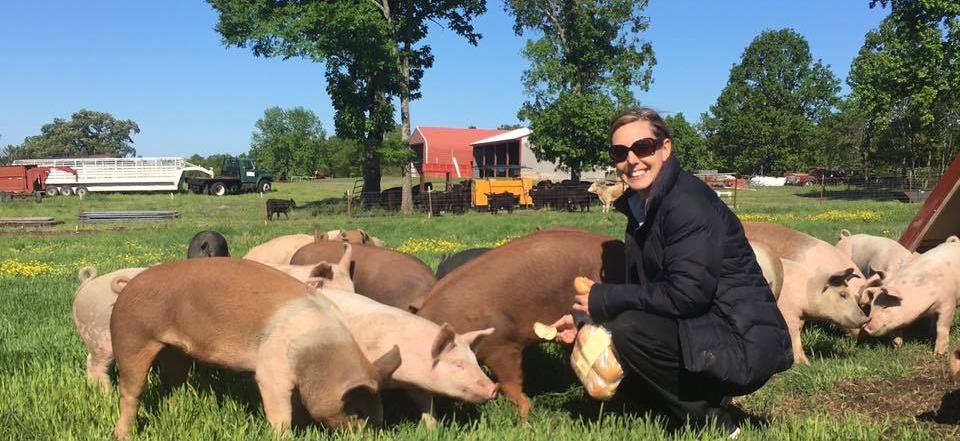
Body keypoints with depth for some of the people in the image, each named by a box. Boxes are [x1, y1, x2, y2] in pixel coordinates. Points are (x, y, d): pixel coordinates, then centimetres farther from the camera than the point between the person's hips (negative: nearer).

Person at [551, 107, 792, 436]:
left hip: (744, 345, -9)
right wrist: (584, 320, -4)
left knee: (629, 331, -25)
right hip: (704, 333, 9)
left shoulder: (688, 201, -19)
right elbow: (642, 290, 10)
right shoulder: (642, 207, 9)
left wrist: (603, 299, -20)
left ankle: (715, 424, -6)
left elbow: (687, 294, -27)